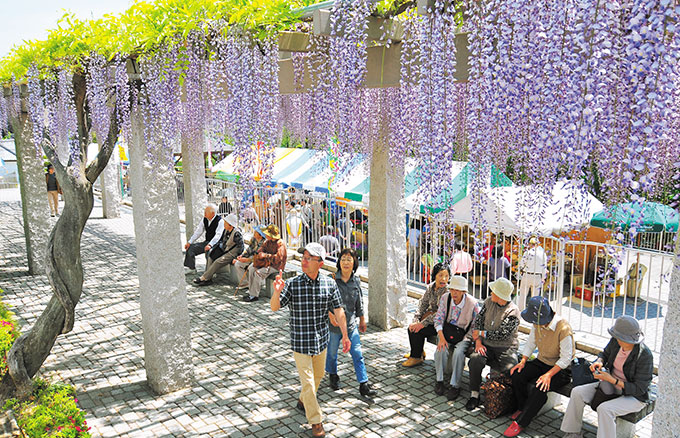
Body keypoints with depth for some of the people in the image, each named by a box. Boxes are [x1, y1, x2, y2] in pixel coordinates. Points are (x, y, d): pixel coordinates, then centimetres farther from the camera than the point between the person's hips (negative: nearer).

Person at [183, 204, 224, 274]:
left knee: (209, 251, -34)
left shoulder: (220, 221, -17)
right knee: (190, 247, -4)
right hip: (207, 242, 8)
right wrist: (189, 242, -1)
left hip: (216, 243, -7)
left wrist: (210, 245, -40)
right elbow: (198, 232, 10)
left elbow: (218, 235, -27)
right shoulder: (204, 220, 5)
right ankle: (190, 268, -4)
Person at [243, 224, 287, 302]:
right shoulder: (268, 242, 6)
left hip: (276, 266, -9)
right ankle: (251, 291, -1)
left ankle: (254, 295, -15)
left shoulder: (280, 244, -21)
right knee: (251, 269, -4)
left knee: (258, 273, -24)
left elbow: (278, 258, -29)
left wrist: (266, 255, -21)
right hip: (267, 263, 9)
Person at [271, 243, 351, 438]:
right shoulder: (292, 284, -14)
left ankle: (303, 400, 50)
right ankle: (316, 421, 18)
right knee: (308, 381, 1)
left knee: (318, 376, 22)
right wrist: (277, 292, -33)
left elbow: (338, 311, -1)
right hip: (300, 341, -3)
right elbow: (275, 307, -13)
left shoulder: (329, 284, -7)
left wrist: (345, 335, 1)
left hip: (321, 340, 4)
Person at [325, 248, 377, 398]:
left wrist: (362, 320, 18)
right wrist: (330, 315, -21)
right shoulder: (332, 280, -12)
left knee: (357, 354, 0)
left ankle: (363, 385, 6)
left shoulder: (356, 281, 1)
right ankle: (333, 375, 41)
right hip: (334, 323, -2)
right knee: (331, 353, 14)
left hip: (351, 323, 3)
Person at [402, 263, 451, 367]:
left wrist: (422, 323, -25)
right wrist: (415, 321, -9)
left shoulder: (447, 291, -21)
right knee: (411, 328, -5)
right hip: (432, 318, 7)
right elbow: (422, 305, 4)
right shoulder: (430, 287, 1)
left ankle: (417, 357, 2)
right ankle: (419, 352, 15)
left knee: (418, 331, -18)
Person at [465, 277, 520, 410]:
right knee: (475, 359, -27)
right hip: (487, 345, 3)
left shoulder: (513, 311, -12)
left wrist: (481, 333, -9)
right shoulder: (489, 302, 6)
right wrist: (478, 341, -6)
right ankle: (474, 395, -15)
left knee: (511, 369, -30)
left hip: (506, 347, -3)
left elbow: (501, 335, -16)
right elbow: (478, 321, 7)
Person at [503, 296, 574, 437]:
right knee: (517, 375, -14)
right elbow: (531, 342, 8)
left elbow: (566, 358, -22)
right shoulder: (537, 323, -8)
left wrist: (549, 375, -28)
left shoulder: (563, 328, -28)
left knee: (540, 387, -29)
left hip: (561, 369, -7)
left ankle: (520, 422, -15)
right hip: (542, 362, 7)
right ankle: (522, 408, 10)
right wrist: (523, 361, -3)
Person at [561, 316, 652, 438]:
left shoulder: (645, 356, -27)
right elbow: (605, 354, 13)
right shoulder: (615, 341, -11)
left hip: (634, 396, -7)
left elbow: (639, 389, -21)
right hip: (611, 386, 7)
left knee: (604, 409, -33)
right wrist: (599, 362, -11)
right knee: (577, 392, -9)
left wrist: (611, 380, -27)